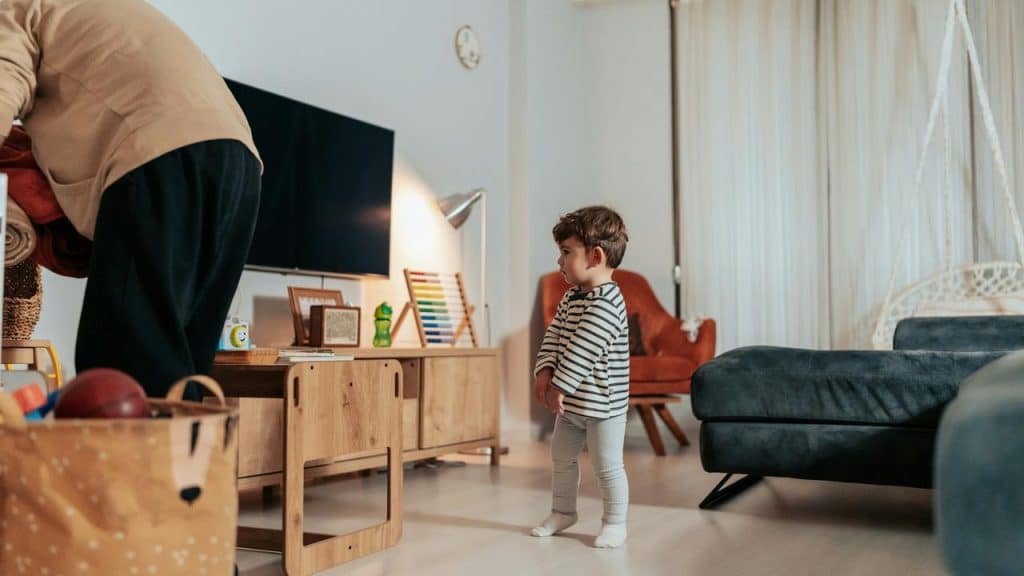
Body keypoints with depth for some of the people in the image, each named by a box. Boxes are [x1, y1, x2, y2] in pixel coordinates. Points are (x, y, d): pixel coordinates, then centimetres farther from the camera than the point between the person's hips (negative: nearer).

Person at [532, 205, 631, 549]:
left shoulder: (605, 305, -23)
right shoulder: (572, 296, 7)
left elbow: (582, 352, -26)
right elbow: (554, 334, 5)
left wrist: (558, 386, -21)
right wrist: (545, 372, -10)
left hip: (602, 403, -9)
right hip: (572, 402, 10)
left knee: (607, 465, 2)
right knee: (561, 457, 20)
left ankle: (615, 523, 17)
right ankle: (562, 512, 36)